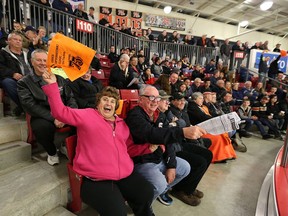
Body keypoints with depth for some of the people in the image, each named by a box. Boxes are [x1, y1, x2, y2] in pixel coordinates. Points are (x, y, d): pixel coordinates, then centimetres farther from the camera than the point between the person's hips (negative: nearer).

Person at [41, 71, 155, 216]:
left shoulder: (121, 123, 17)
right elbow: (60, 112, -6)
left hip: (125, 175, 6)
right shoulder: (87, 115, 2)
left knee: (147, 193, 3)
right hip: (96, 180, -6)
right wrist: (52, 85, -12)